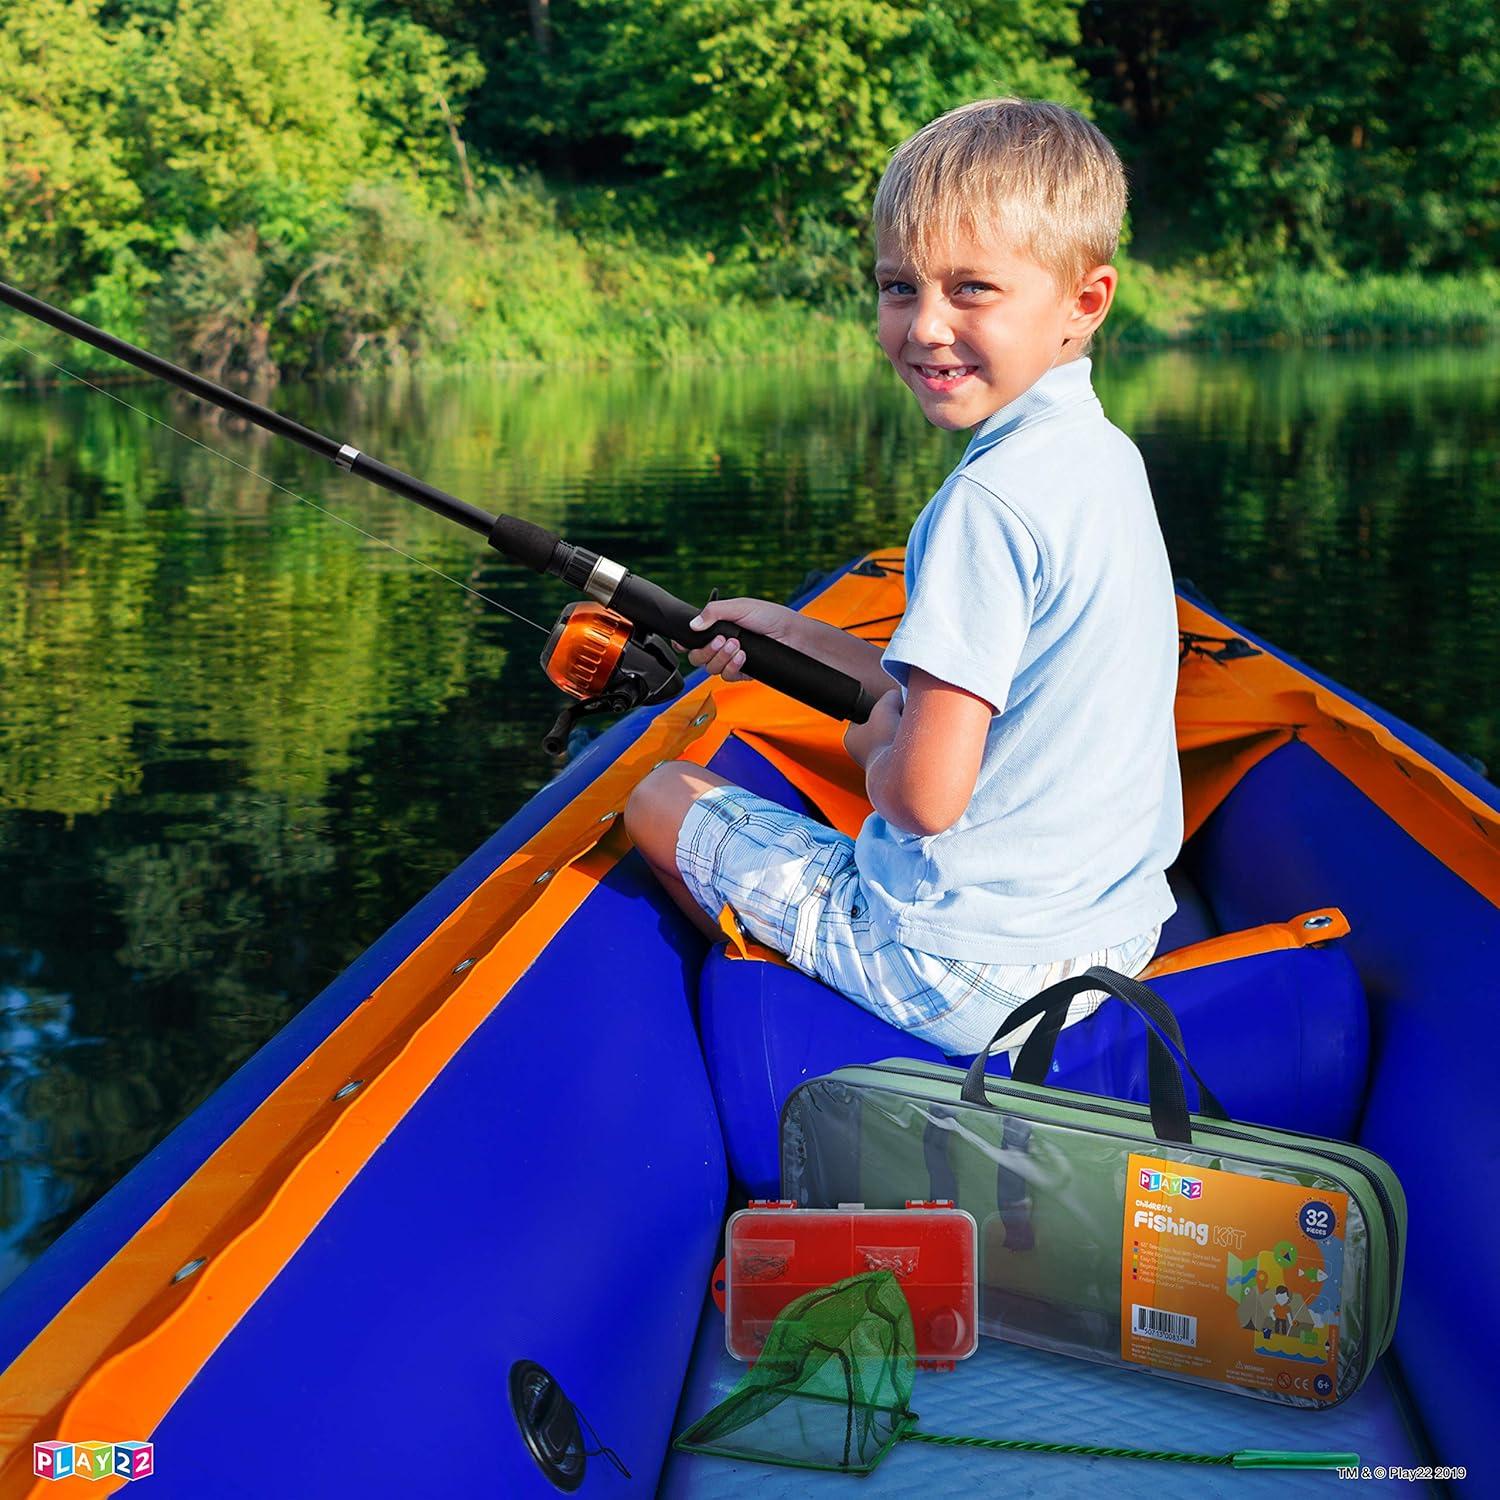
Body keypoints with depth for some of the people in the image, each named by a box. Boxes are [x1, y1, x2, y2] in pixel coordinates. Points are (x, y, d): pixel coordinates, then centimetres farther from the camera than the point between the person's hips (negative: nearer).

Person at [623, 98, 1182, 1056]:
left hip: (963, 976, -9)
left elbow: (926, 793, -27)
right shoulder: (1105, 457, 4)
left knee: (664, 798, 11)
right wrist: (794, 638, 16)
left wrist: (875, 746, -5)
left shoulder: (988, 500, -25)